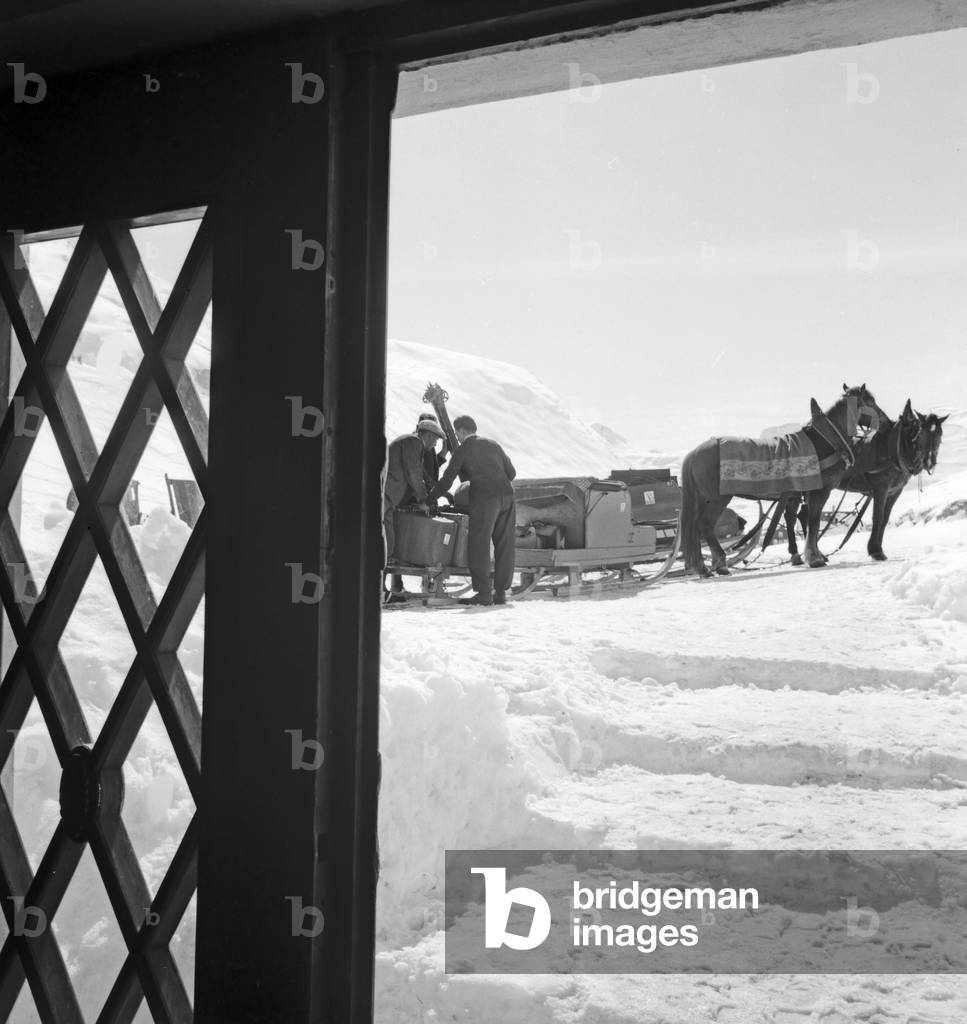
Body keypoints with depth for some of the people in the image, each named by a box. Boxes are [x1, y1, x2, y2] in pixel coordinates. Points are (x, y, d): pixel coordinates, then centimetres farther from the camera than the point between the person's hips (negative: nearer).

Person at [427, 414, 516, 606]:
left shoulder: (462, 450, 5)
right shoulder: (493, 445, 19)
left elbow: (446, 481, 6)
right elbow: (511, 472, 18)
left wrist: (428, 501, 16)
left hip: (484, 498, -6)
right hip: (506, 496, 6)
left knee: (479, 546, -2)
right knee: (504, 545, 7)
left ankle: (484, 593, -7)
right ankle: (501, 592, 8)